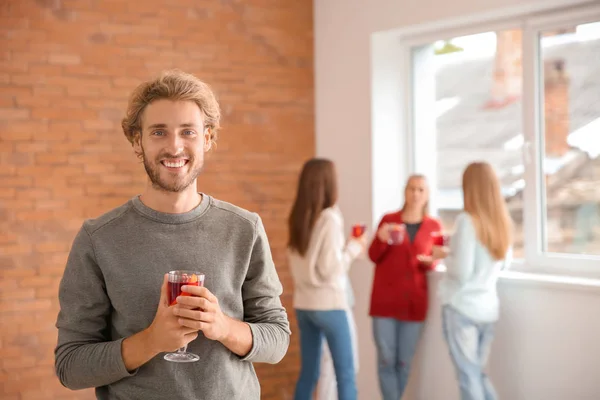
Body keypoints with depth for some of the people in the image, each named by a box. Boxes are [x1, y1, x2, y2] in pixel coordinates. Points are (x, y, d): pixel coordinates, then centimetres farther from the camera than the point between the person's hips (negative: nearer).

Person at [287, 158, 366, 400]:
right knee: (345, 374, 1)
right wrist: (353, 248, -2)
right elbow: (330, 267, -17)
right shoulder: (329, 218, -13)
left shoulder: (298, 219, 9)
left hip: (303, 304, 7)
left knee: (308, 373, 11)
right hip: (328, 304, -7)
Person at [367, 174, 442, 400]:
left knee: (404, 362, 6)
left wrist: (430, 261, -11)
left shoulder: (434, 226, 5)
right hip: (385, 299, -1)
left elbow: (432, 262, 13)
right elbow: (374, 256, 4)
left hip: (414, 301, 1)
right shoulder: (388, 220, 3)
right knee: (386, 360, -4)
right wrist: (381, 239, -16)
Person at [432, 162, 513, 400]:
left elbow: (462, 272, -19)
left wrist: (444, 255, 0)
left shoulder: (467, 221, -15)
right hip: (487, 308, 6)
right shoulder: (503, 222, 5)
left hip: (462, 307, -6)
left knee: (469, 376, 1)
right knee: (478, 374, 18)